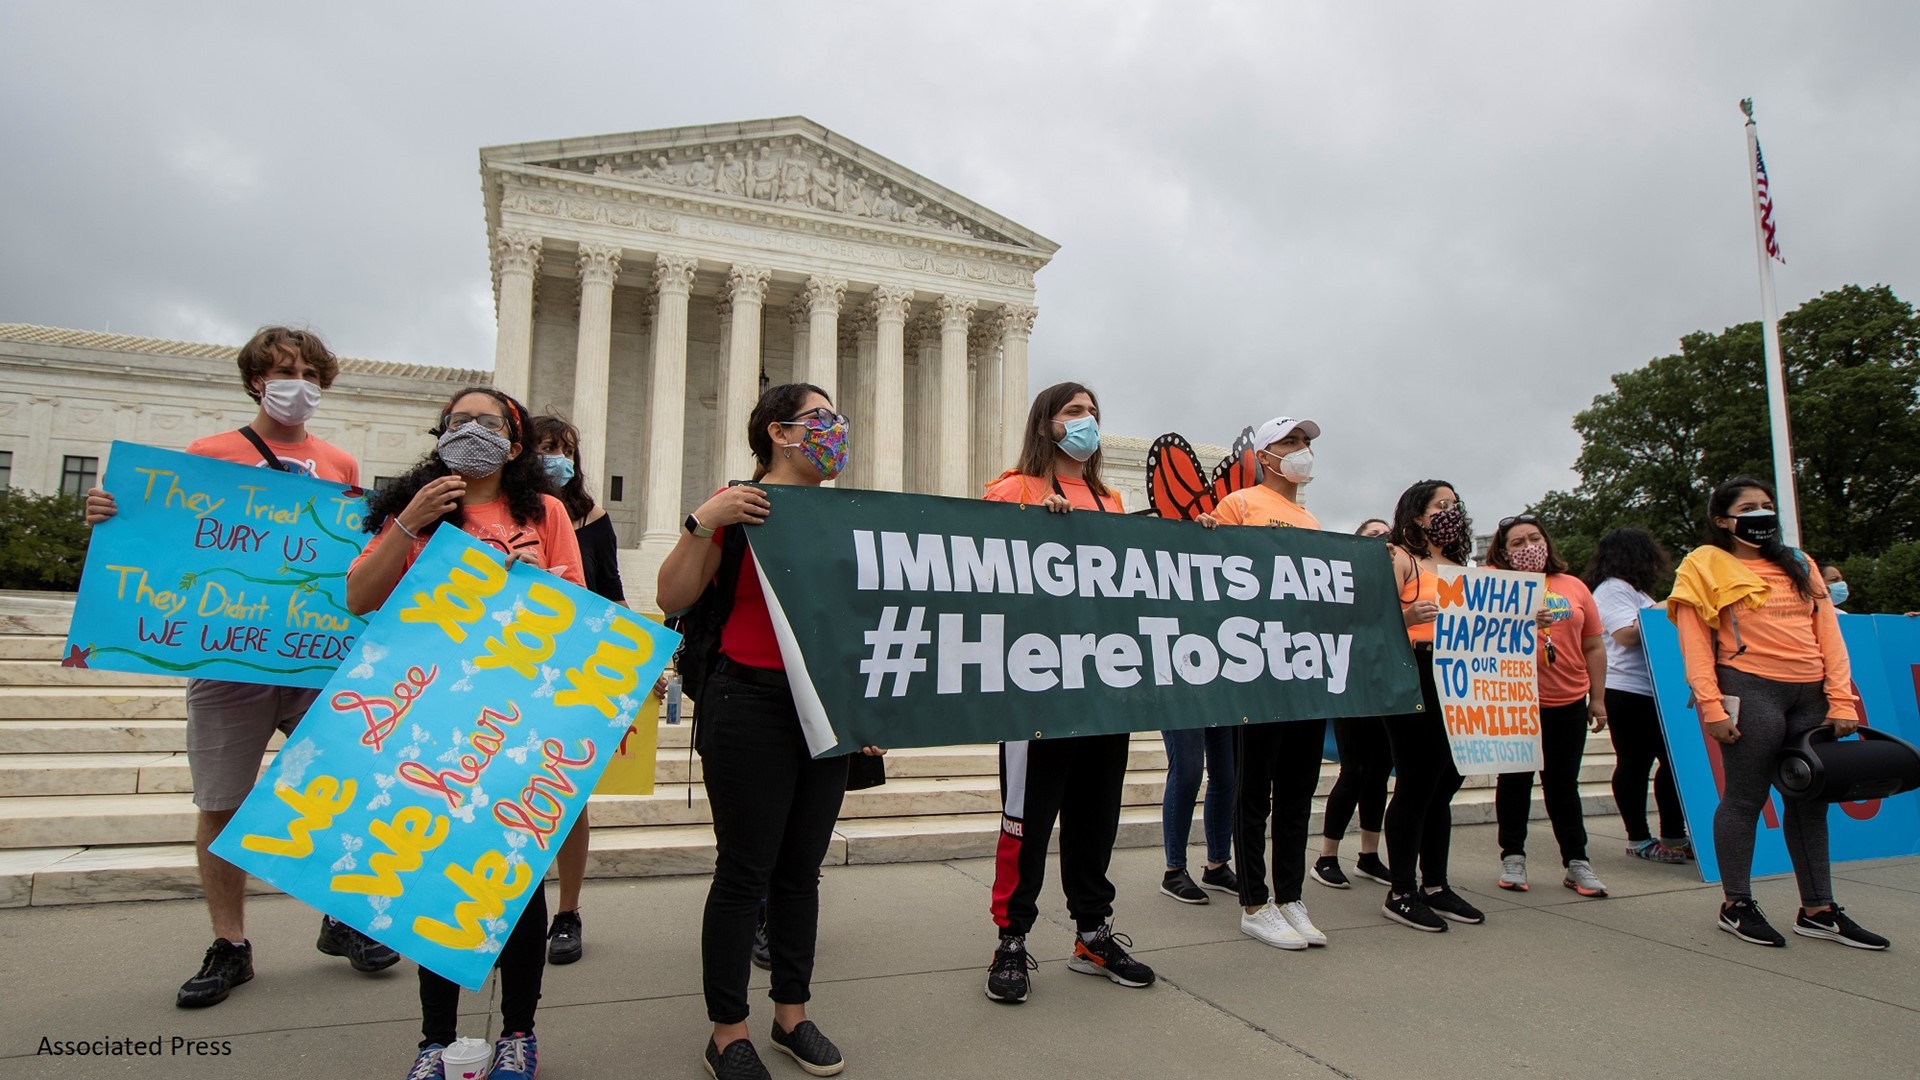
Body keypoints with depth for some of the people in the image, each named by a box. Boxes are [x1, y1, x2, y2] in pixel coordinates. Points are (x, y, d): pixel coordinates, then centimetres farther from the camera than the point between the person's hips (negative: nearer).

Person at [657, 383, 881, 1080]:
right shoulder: (740, 506, -5)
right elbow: (672, 599, -9)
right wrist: (701, 522, -21)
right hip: (751, 703, -5)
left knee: (802, 866, 14)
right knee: (745, 871, 2)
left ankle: (792, 1013, 29)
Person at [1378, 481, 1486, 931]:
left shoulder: (1459, 566, 20)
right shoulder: (1400, 558, -2)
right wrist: (1408, 617, -31)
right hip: (1413, 679, -7)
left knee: (1443, 785, 10)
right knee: (1415, 785, -5)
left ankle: (1435, 885, 20)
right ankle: (1401, 892, 3)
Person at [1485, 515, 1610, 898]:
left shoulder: (1574, 587, 7)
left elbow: (1594, 647, 10)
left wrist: (1597, 699, 8)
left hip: (1568, 703, 2)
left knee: (1563, 784, 10)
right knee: (1515, 782, 9)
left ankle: (1577, 862, 19)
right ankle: (1512, 857, 19)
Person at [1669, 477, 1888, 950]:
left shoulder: (1800, 565, 17)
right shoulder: (1706, 565, 0)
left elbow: (1828, 633, 12)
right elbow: (1694, 643, -6)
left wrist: (1841, 700, 2)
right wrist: (1711, 707, -14)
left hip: (1811, 694, 6)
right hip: (1751, 692, -6)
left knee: (1811, 799, 11)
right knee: (1745, 797, -1)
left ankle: (1818, 910, 21)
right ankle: (1737, 906, 10)